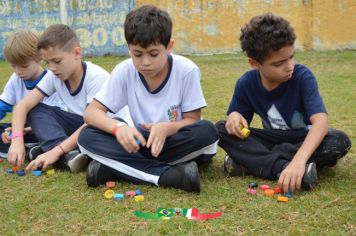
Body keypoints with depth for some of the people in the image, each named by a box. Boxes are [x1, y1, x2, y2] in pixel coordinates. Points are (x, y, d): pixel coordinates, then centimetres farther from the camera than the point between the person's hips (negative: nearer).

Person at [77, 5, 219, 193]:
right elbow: (91, 112, -10)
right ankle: (169, 175, -32)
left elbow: (192, 120, -10)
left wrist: (167, 128, -33)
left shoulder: (186, 70, -16)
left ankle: (113, 169, -27)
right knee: (87, 137, -20)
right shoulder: (124, 71, -10)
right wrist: (118, 127, -32)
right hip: (142, 144, 2)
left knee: (207, 132, -34)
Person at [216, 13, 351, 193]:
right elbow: (239, 120, 1)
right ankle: (283, 167, -36)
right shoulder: (246, 83, -12)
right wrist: (235, 117, -27)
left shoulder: (303, 77, -24)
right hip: (273, 140, 2)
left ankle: (252, 161, -29)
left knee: (340, 141, -34)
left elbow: (320, 121, -37)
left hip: (304, 140, -2)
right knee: (220, 129, -18)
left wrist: (299, 160, -54)